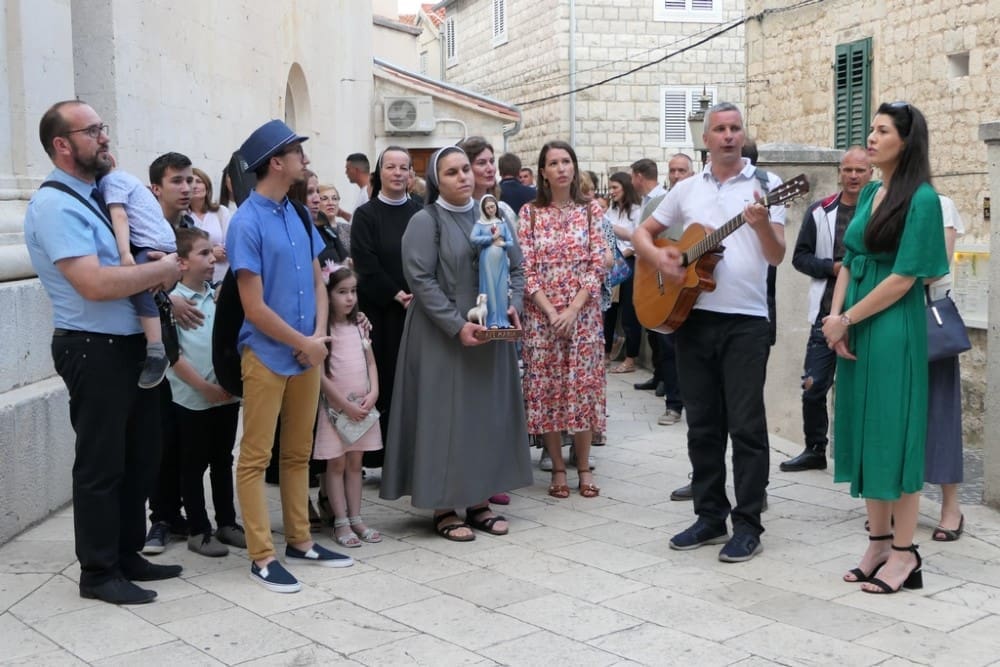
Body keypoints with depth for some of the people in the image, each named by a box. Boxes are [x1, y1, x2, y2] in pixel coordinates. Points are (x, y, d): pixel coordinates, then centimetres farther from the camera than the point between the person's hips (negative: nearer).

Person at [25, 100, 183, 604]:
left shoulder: (99, 193, 11)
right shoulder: (55, 205, -17)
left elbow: (130, 259, 21)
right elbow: (95, 283, -28)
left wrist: (165, 290, 1)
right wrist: (163, 270, -16)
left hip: (134, 344, 9)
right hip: (95, 352, -9)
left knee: (141, 455, 18)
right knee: (101, 464, 2)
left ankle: (127, 554, 32)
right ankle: (98, 573, 16)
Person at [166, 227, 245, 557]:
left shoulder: (221, 298, 6)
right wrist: (205, 388, -14)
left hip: (228, 395, 5)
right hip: (193, 401, -5)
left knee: (223, 462, 15)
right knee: (194, 466, 6)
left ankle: (227, 523, 26)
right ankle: (198, 531, 15)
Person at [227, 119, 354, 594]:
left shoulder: (298, 215, 7)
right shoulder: (247, 222, -15)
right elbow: (254, 307, -16)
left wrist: (319, 335, -4)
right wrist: (304, 343, -9)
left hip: (307, 354, 7)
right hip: (267, 356, -7)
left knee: (298, 453, 15)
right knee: (255, 457, 2)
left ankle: (300, 542, 25)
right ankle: (261, 557, 8)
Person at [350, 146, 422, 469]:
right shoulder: (366, 215, 1)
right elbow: (366, 265, -8)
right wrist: (397, 295, -14)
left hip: (418, 308, 3)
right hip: (380, 311, -3)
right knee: (383, 380, -2)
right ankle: (380, 454, 4)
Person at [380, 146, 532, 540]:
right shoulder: (425, 221, -7)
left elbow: (516, 267, 12)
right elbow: (420, 279, -15)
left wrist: (513, 306, -6)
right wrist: (457, 325, -21)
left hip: (491, 333, 6)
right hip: (442, 337, -6)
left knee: (488, 413, 8)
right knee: (445, 415, -2)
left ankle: (480, 502, 18)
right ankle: (443, 508, 7)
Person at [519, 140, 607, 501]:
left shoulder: (591, 210, 4)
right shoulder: (530, 213, 3)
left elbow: (597, 264, -2)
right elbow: (525, 268, -3)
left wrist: (573, 310, -12)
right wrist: (551, 311, -13)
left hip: (583, 313, 0)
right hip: (541, 314, 0)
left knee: (582, 386, 2)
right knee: (546, 389, 2)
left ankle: (584, 467, 13)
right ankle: (558, 468, 13)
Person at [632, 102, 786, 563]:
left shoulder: (764, 184, 0)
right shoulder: (686, 189, 11)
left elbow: (776, 256, -8)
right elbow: (642, 233, 16)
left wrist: (761, 224, -29)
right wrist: (657, 256, -5)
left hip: (745, 322, -4)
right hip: (691, 317, 4)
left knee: (746, 425, -2)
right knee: (702, 424, 10)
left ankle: (748, 525, 6)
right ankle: (710, 516, 21)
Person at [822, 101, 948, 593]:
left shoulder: (921, 198, -10)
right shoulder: (869, 193, 12)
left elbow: (904, 278, -16)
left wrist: (845, 320, -11)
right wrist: (835, 319, -3)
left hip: (893, 330, -7)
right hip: (854, 330, 7)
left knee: (893, 433, -2)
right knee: (864, 433, 10)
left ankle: (904, 553, 8)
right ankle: (878, 542, 20)